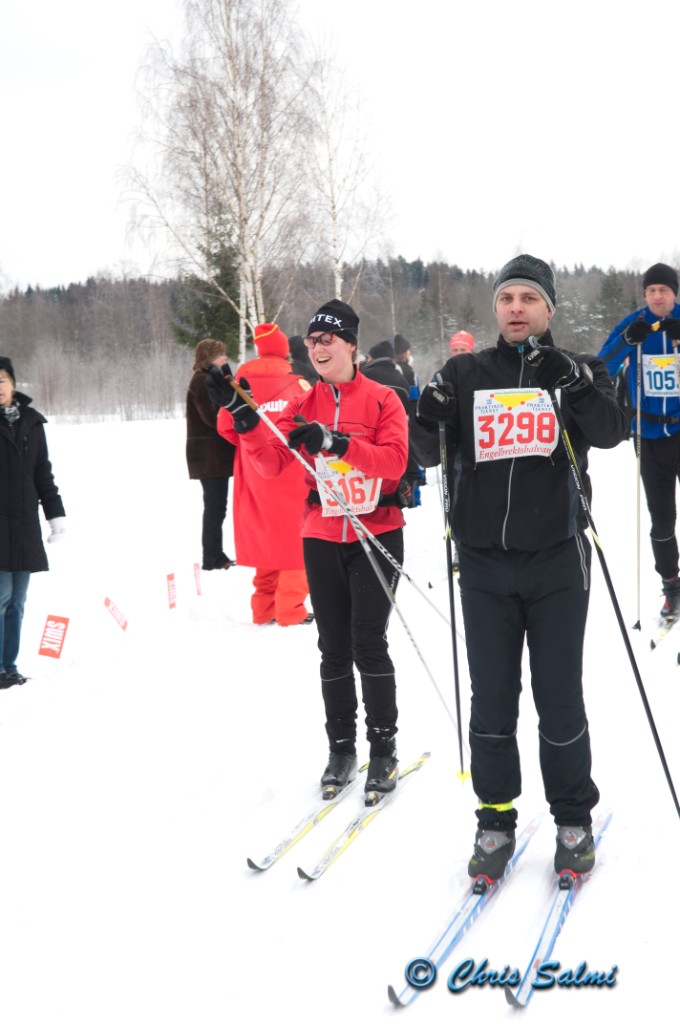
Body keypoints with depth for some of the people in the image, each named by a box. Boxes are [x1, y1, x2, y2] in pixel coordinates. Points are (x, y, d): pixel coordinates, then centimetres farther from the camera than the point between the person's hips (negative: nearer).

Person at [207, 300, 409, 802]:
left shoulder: (382, 399, -3)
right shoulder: (304, 406, 7)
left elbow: (394, 459, -17)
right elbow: (272, 462, -4)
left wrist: (335, 442, -27)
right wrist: (245, 418, -18)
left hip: (377, 534, -3)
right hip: (322, 537, 4)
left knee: (369, 643, -6)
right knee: (334, 646, 7)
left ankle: (384, 748, 6)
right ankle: (341, 747, 18)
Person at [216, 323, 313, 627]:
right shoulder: (296, 383, -6)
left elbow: (225, 425, 2)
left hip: (254, 475, 4)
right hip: (291, 474, -4)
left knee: (264, 538, 13)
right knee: (293, 540, 2)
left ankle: (264, 608, 16)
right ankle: (291, 610, 1)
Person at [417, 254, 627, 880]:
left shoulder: (579, 372, 4)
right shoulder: (466, 374, 7)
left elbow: (611, 431, -14)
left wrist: (567, 379, -27)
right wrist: (430, 418, -13)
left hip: (556, 560, -1)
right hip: (484, 563, 2)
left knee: (559, 701, 6)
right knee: (492, 701, 8)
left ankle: (573, 820, 22)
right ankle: (496, 820, 22)